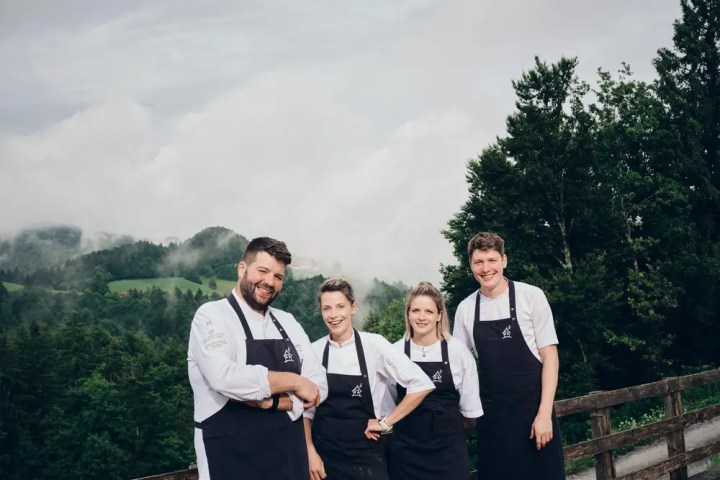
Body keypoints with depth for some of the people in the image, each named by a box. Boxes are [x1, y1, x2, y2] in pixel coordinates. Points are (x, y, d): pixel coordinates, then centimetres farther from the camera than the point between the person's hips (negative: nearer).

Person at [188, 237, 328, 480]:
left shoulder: (288, 323, 9)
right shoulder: (211, 315, -8)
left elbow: (318, 385, 2)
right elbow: (225, 378, -25)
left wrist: (271, 401, -15)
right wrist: (294, 381, -14)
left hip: (290, 458, 6)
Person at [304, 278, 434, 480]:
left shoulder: (373, 344, -9)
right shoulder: (314, 351, -2)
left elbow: (421, 384, -9)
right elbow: (304, 408, 6)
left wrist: (386, 422, -6)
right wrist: (310, 452, 0)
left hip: (366, 456, -2)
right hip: (324, 455, 2)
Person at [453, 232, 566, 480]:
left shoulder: (531, 296, -7)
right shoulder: (465, 309, 2)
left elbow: (549, 355, -7)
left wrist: (544, 413, -12)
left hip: (532, 409, -3)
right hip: (491, 414, 3)